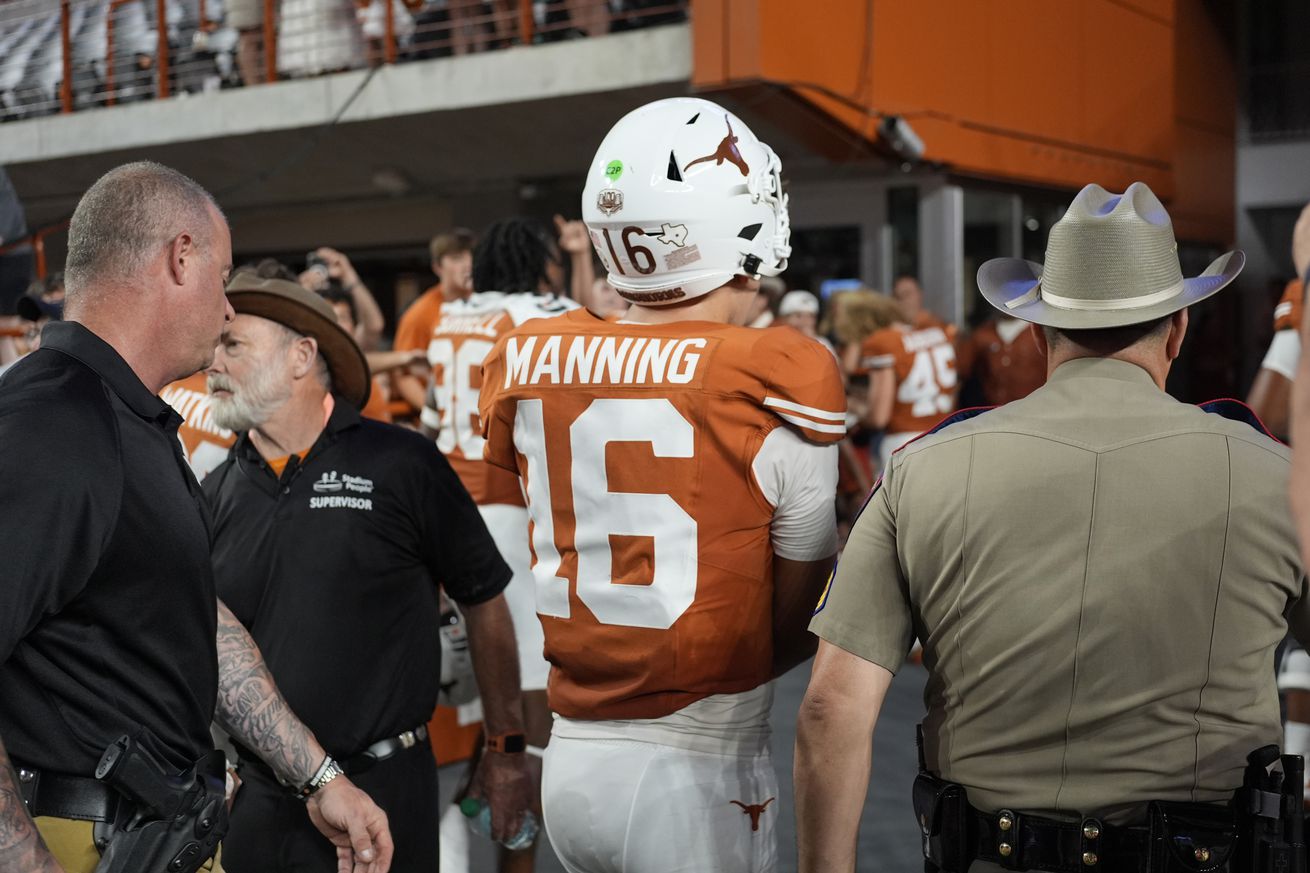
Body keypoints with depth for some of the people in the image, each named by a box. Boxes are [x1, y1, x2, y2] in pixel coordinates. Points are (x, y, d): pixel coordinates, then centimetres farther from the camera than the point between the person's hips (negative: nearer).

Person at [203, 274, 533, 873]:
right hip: (257, 797, 4)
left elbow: (484, 602, 0)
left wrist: (505, 747, 3)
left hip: (384, 786, -4)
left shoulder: (400, 465, -8)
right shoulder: (218, 493, 5)